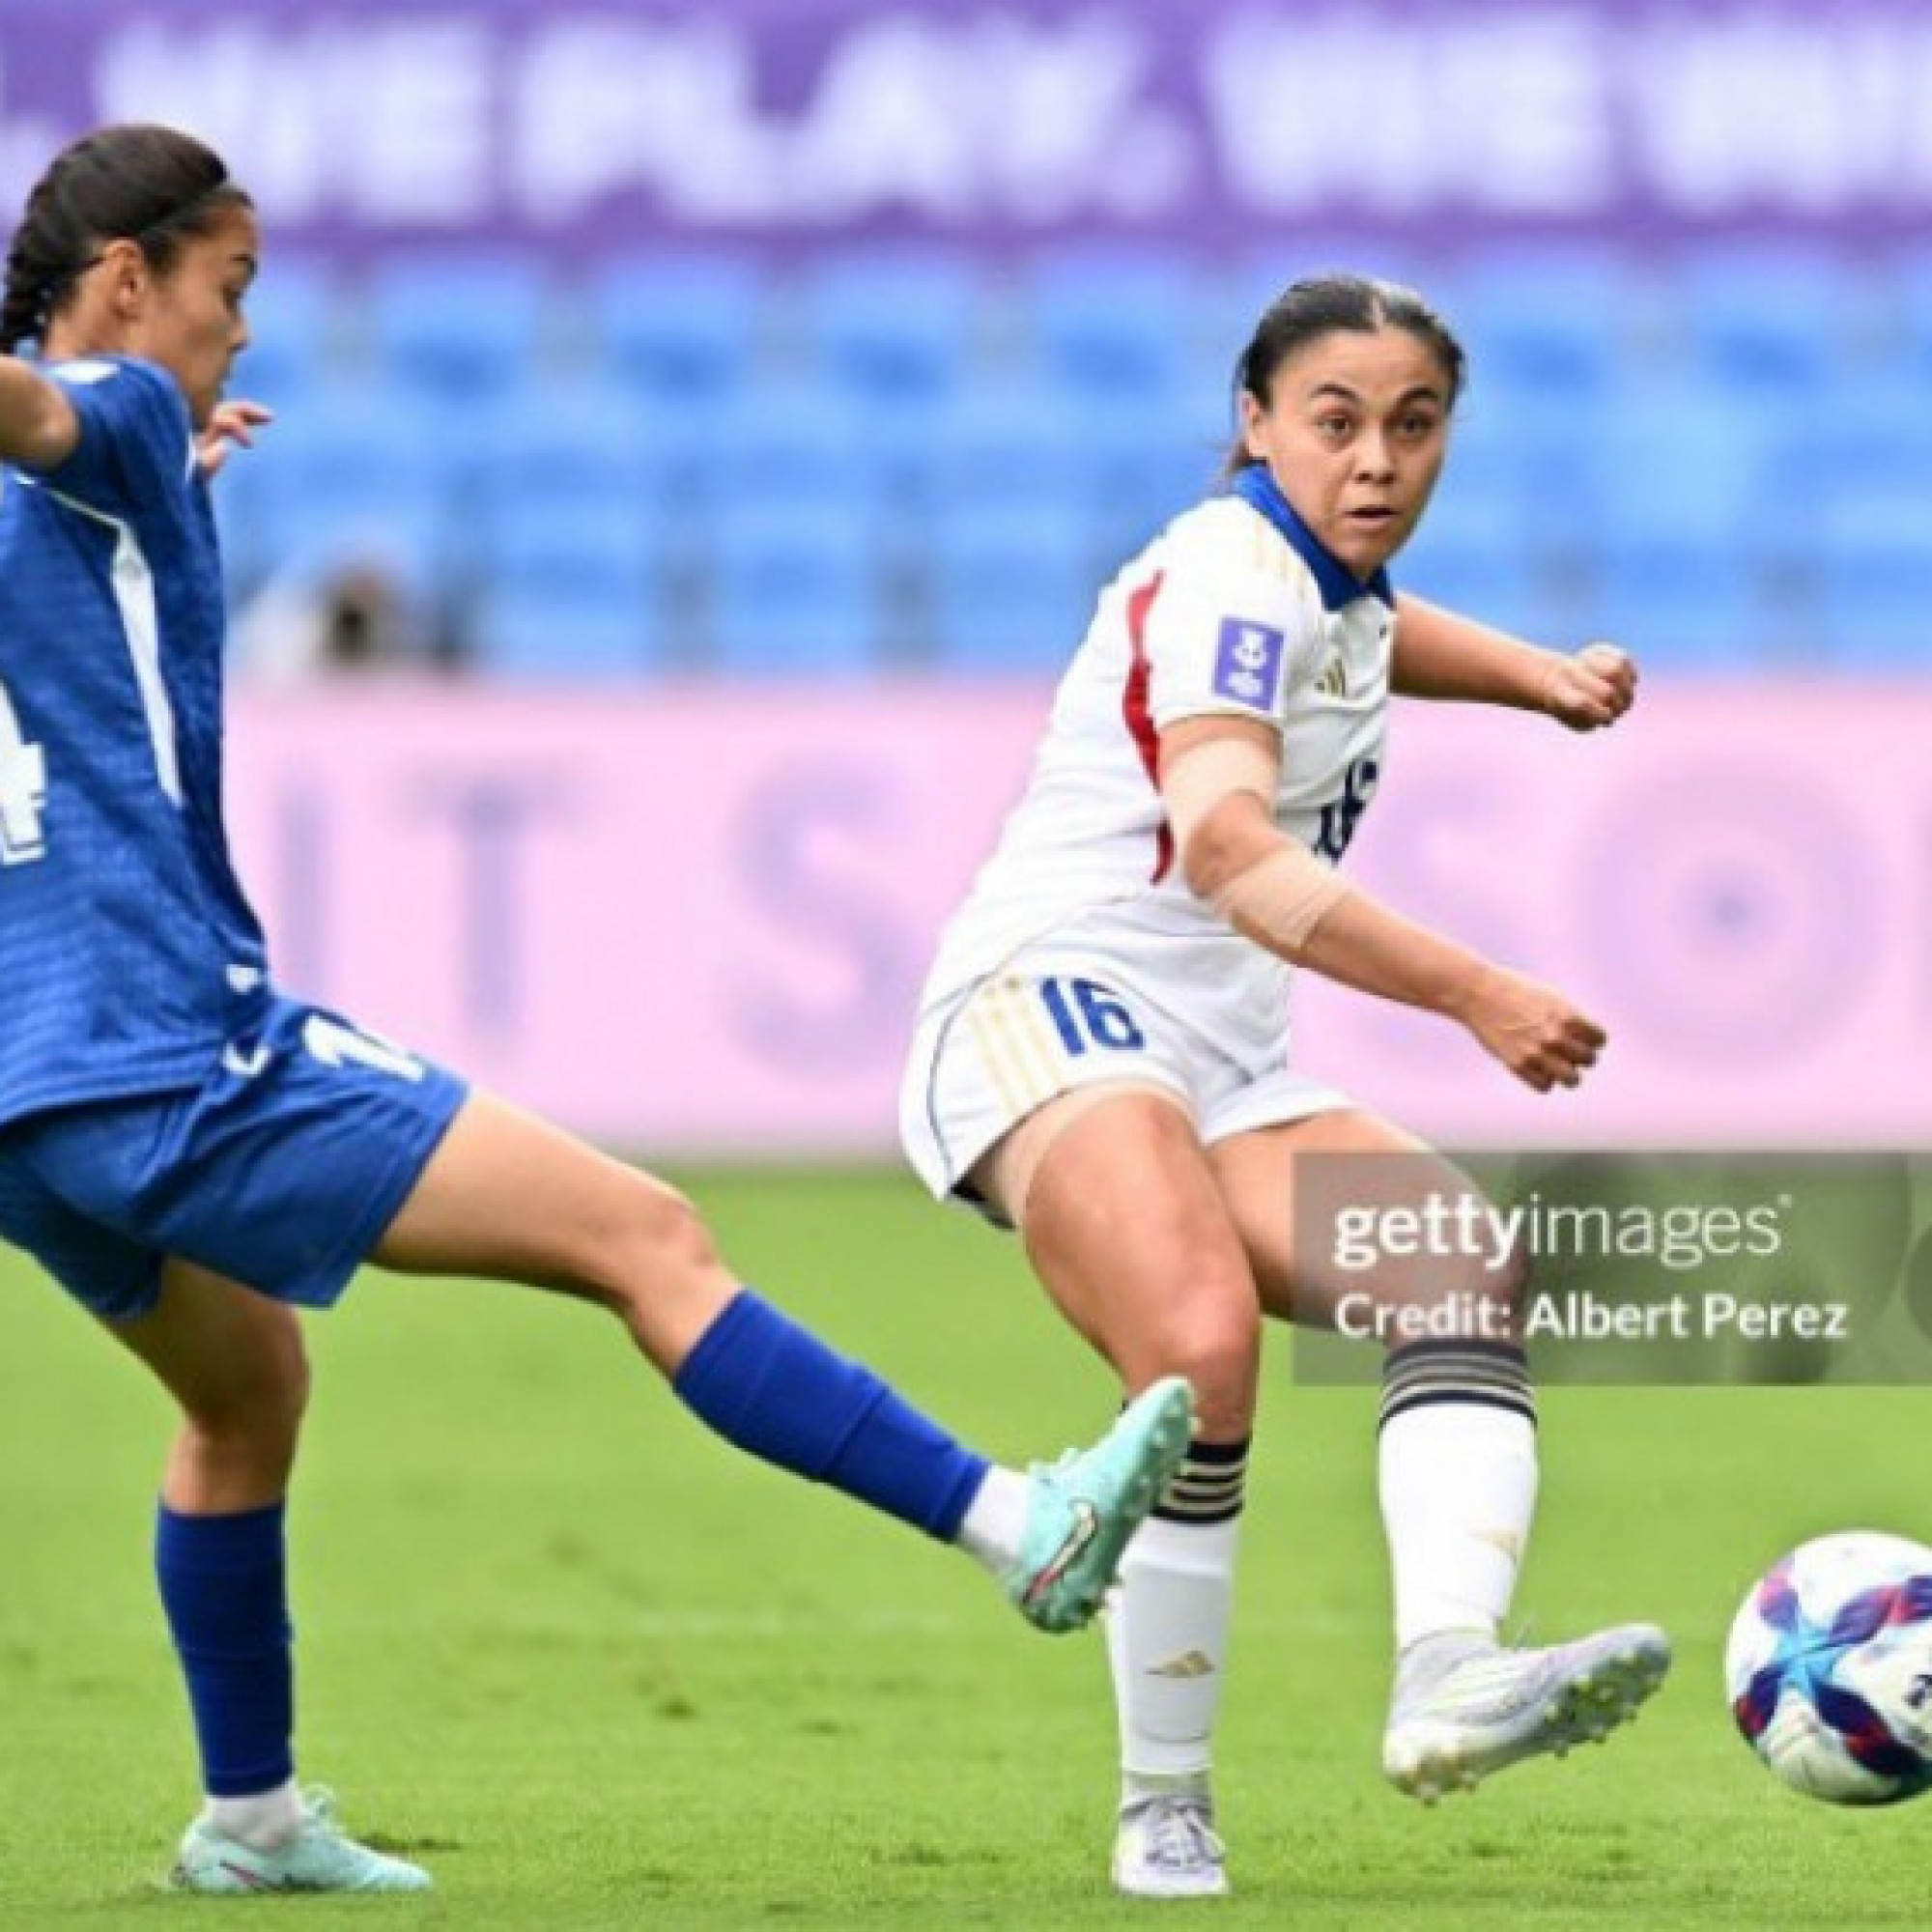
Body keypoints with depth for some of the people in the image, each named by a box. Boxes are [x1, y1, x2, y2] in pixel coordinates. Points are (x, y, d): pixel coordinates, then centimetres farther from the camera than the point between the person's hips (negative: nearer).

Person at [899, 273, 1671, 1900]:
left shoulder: (1329, 588, 17)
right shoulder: (1232, 567, -11)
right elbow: (1227, 851, -28)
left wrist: (1543, 676, 26)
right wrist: (1477, 997, -36)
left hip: (1225, 1074, 9)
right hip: (1051, 1004, -9)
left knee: (1471, 1270, -19)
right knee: (1204, 1348, -34)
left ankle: (1448, 1672, -40)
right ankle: (1164, 1809, -22)